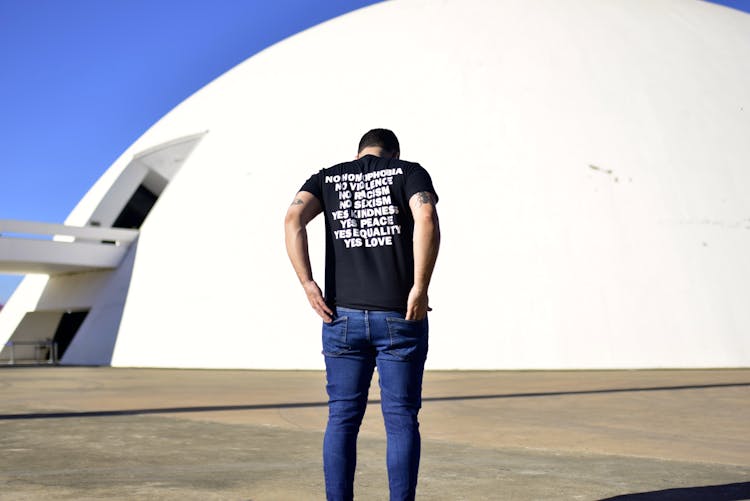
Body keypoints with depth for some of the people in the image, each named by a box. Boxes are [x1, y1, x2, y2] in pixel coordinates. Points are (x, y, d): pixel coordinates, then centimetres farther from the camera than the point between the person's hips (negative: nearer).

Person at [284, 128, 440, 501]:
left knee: (342, 419, 8)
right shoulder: (409, 172, 7)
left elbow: (293, 220, -7)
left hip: (343, 315, 2)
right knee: (401, 420, 5)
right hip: (400, 316, -2)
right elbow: (426, 220, -14)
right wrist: (420, 288, -13)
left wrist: (307, 284, -7)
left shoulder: (326, 178, 13)